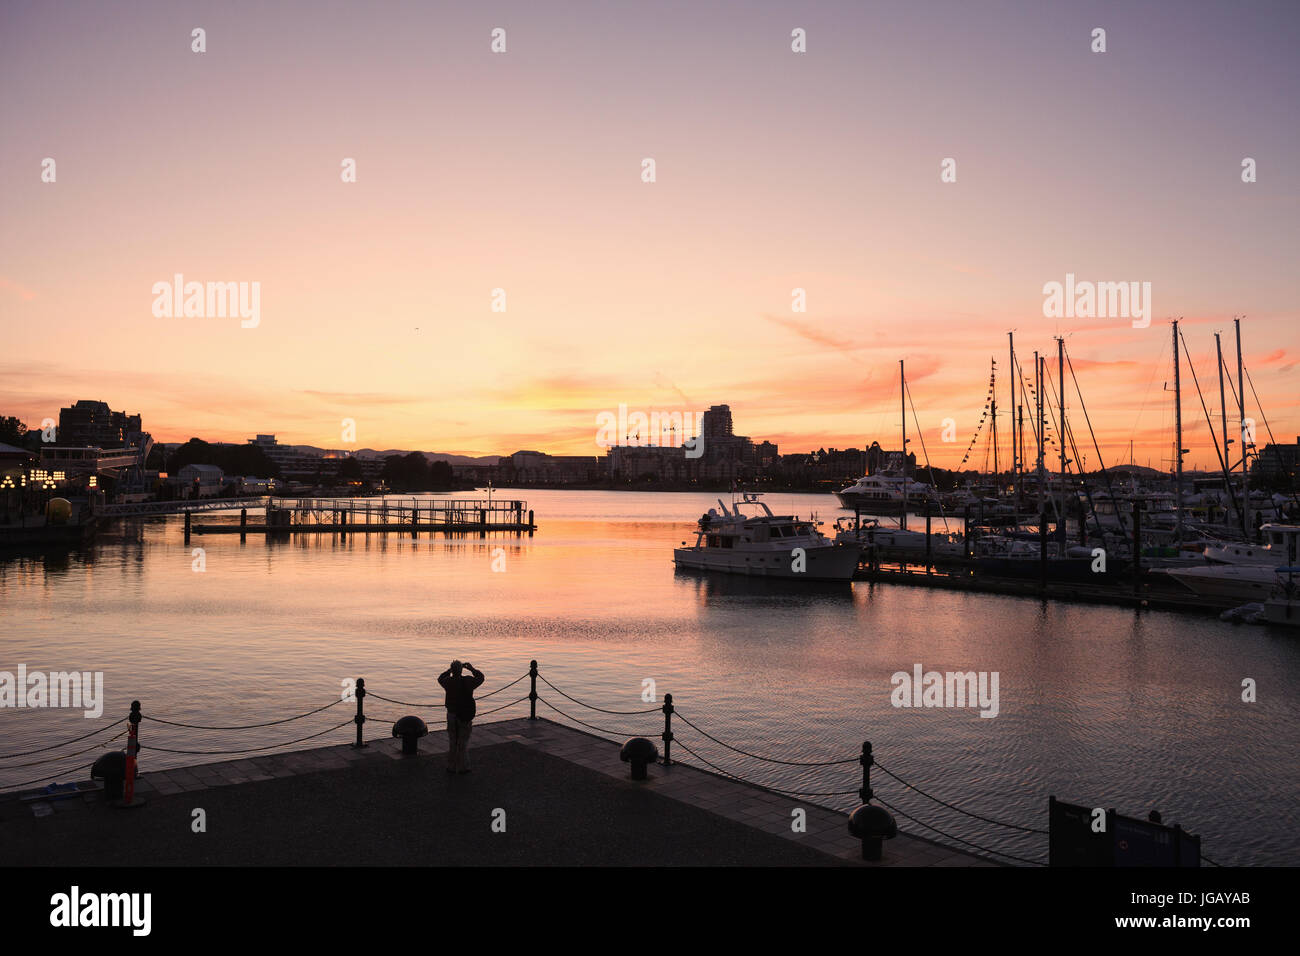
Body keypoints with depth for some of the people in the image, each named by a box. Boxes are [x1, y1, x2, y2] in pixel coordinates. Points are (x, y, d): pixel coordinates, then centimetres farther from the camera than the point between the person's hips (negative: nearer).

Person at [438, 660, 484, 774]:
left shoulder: (448, 682, -10)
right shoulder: (467, 681, -14)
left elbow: (441, 678, 15)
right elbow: (480, 678, 6)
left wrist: (450, 670, 17)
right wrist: (472, 669, 14)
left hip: (452, 715, 2)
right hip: (465, 716, -2)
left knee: (452, 742, 13)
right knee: (463, 742, 8)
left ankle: (451, 767, 18)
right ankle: (462, 767, 12)